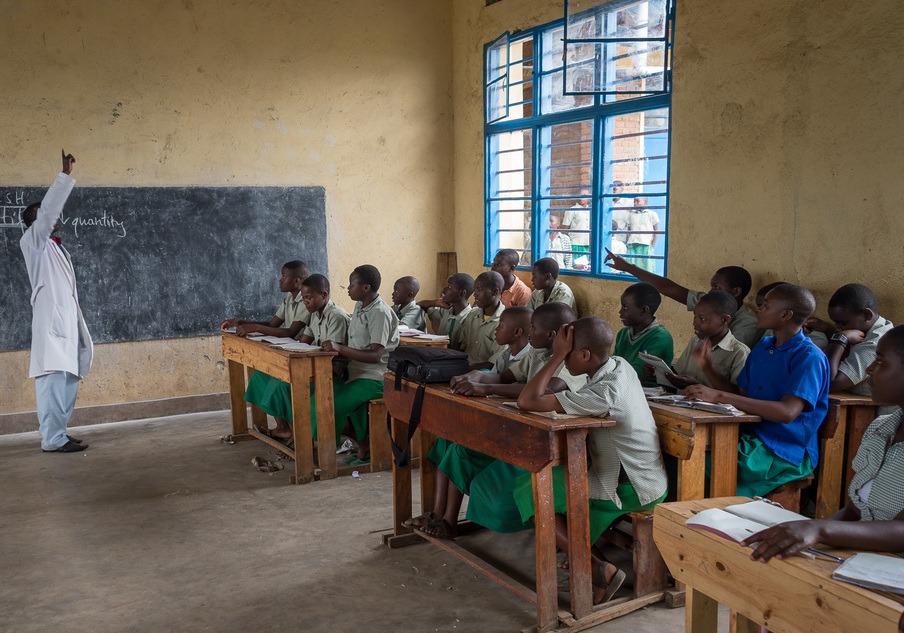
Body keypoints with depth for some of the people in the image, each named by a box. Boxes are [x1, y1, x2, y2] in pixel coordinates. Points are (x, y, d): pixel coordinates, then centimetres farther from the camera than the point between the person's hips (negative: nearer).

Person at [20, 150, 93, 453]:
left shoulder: (55, 247, 23)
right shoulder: (32, 242, 1)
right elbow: (48, 208, -15)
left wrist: (80, 330, 18)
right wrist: (65, 175, -16)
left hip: (66, 320, 9)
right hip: (51, 321, -9)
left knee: (68, 379, 8)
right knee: (54, 380, -10)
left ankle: (58, 434, 14)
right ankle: (53, 439, -8)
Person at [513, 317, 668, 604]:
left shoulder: (603, 393, -28)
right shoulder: (619, 366, -1)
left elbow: (527, 401, -28)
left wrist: (558, 355, -23)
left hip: (630, 490, -9)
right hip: (647, 480, 9)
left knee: (529, 492, -3)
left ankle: (598, 569, -5)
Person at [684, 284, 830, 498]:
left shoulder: (809, 357, -12)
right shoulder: (763, 346, 13)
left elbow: (788, 412, -25)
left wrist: (719, 396, -29)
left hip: (786, 452, -7)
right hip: (752, 435, 7)